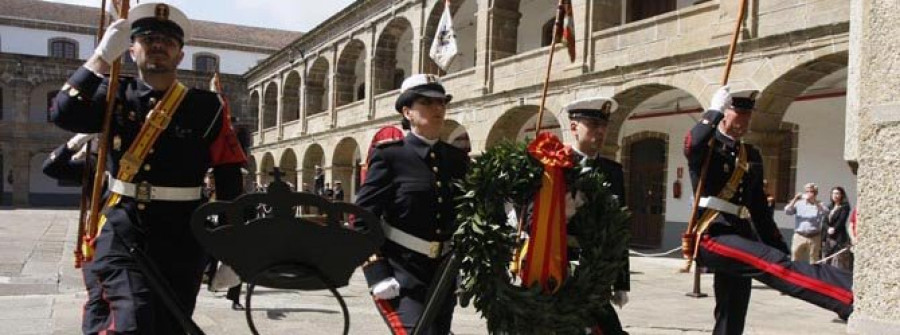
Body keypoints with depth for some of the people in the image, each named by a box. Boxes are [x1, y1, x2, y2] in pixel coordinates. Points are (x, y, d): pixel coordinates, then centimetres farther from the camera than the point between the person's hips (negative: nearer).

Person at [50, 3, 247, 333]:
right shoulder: (115, 95, 6)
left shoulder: (206, 106, 0)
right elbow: (63, 114, -11)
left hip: (180, 237, 0)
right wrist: (102, 55, -13)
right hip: (122, 228, 0)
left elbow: (229, 175, -1)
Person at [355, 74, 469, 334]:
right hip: (400, 274, -6)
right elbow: (363, 219, -10)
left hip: (443, 274, 6)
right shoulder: (390, 155, -7)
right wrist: (377, 276, -17)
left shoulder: (456, 158, 8)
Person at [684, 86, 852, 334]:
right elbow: (692, 145, -26)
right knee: (775, 265, -27)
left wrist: (780, 248, 18)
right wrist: (714, 110, -15)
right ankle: (853, 296, -43)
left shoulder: (752, 156, 20)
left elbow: (759, 208, 22)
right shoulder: (707, 146, 2)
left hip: (740, 234, 8)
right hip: (714, 234, -7)